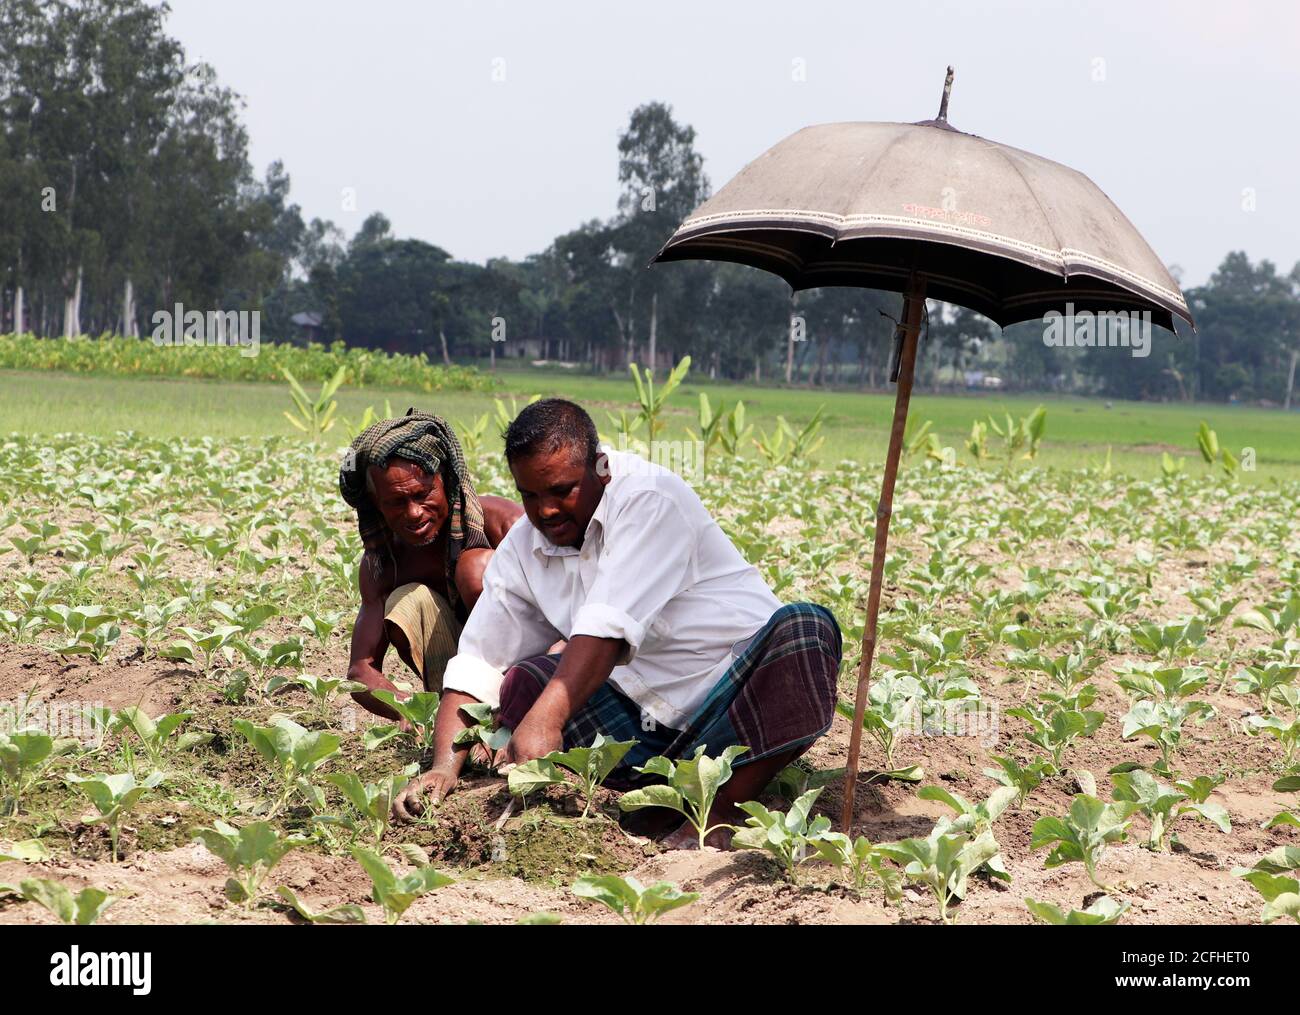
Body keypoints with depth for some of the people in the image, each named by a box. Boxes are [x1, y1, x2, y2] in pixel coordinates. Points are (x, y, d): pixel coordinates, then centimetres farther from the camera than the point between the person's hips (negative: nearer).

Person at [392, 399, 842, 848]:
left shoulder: (651, 498, -16)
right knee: (518, 682, -11)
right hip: (651, 727, 5)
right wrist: (445, 768, -14)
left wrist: (545, 720, -37)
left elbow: (610, 626, -28)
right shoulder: (519, 552, 4)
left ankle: (725, 811, -29)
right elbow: (476, 667, 2)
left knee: (806, 629, -34)